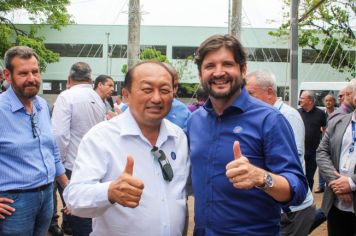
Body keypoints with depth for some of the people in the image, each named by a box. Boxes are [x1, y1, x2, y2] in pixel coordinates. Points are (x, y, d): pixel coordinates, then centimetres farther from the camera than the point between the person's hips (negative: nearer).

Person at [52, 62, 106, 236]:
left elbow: (59, 133, -20)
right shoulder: (98, 99, 8)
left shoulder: (67, 96, -12)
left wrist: (58, 162, -8)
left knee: (78, 219, 2)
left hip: (72, 167, -7)